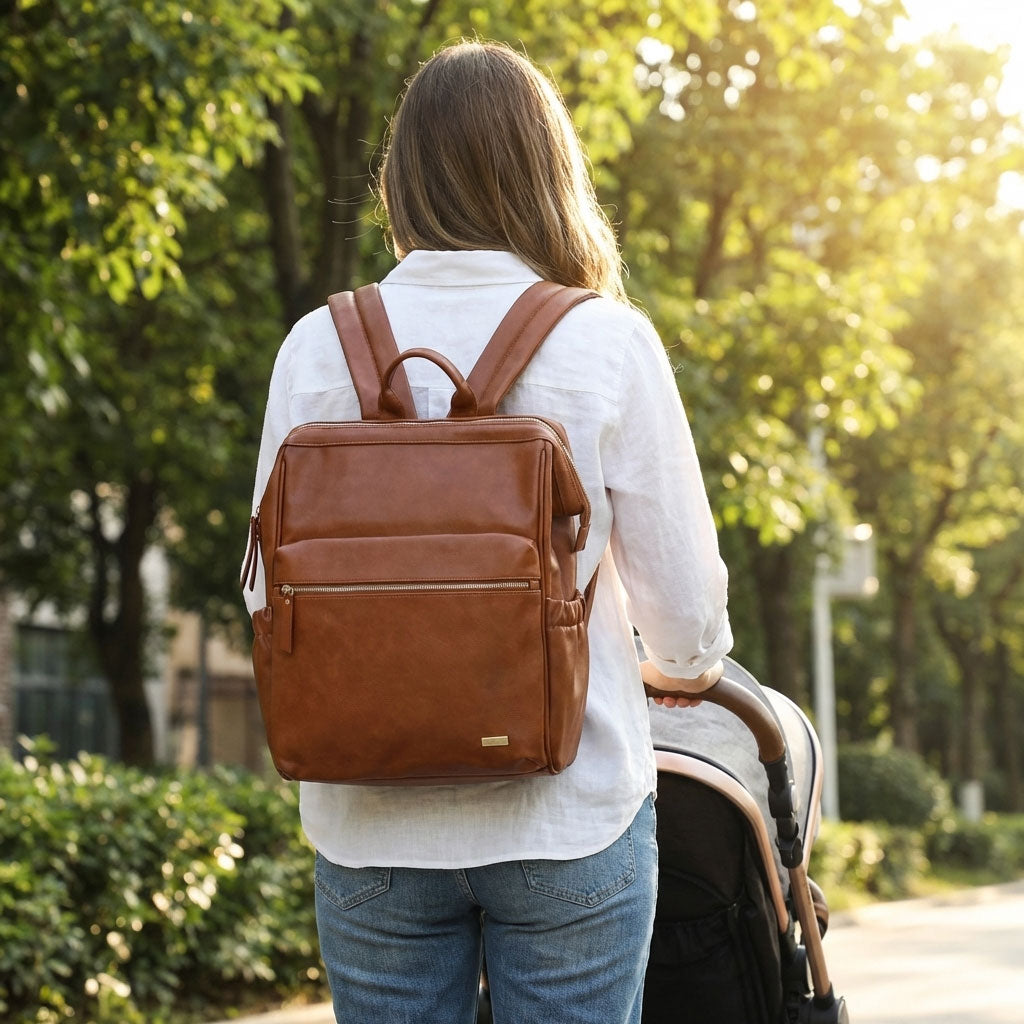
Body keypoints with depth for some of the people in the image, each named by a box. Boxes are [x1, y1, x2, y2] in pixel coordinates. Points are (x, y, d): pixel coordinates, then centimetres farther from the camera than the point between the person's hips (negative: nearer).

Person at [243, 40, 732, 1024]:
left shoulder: (318, 345, -1)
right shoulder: (608, 342, -6)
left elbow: (272, 590, 3)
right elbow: (685, 596, -2)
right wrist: (687, 668, 21)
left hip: (370, 822, 2)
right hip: (568, 813, -2)